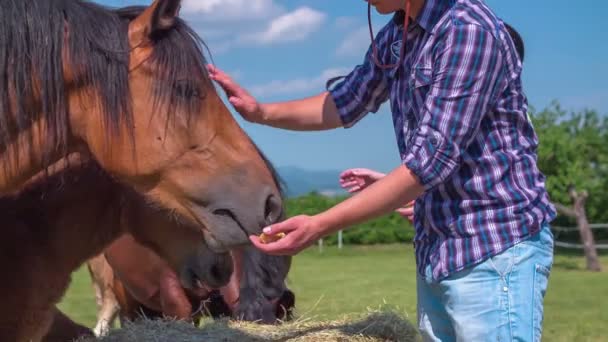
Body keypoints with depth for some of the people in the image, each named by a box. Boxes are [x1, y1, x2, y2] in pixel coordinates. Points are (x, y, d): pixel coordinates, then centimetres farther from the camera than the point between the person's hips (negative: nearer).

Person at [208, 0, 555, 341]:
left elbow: (430, 162, -24)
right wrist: (262, 112, 7)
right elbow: (346, 104, 23)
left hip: (496, 249, -9)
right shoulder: (394, 37, 7)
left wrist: (319, 225, -26)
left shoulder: (471, 31, -20)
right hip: (436, 252, 9)